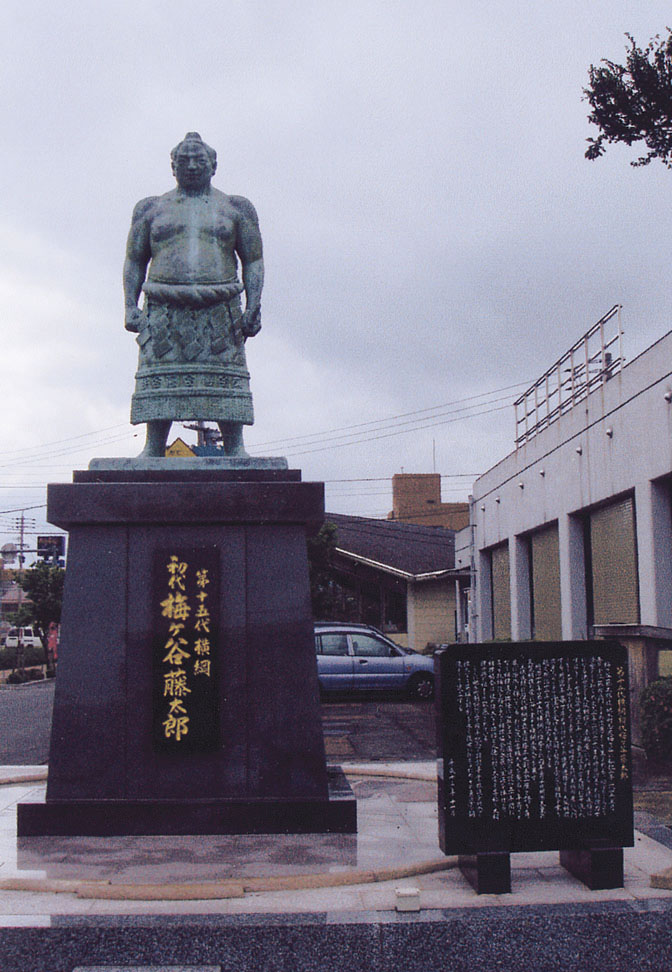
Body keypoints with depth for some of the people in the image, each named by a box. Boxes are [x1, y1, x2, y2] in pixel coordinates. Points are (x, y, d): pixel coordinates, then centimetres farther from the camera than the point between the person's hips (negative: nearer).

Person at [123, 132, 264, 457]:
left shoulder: (235, 208, 13)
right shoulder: (152, 208, 16)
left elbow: (253, 260, 10)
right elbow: (134, 261, 15)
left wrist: (253, 306, -4)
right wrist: (131, 306, 2)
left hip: (219, 311, -1)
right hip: (165, 309, 1)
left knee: (227, 381, -5)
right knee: (159, 381, -5)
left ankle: (235, 449, -1)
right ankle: (153, 449, 0)